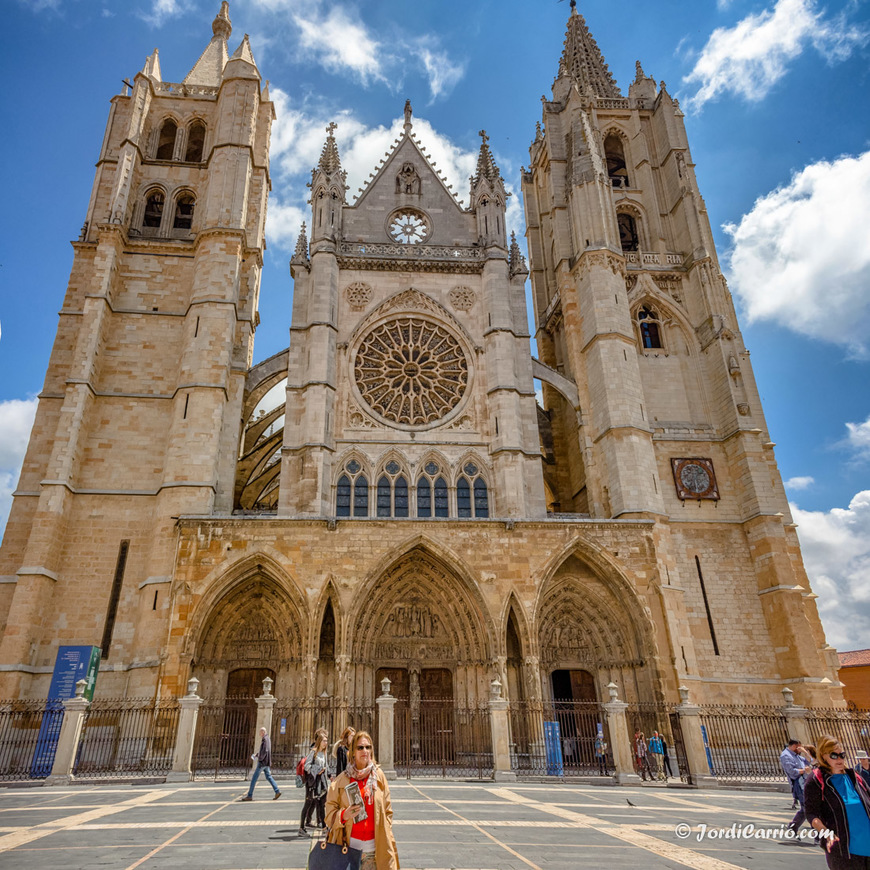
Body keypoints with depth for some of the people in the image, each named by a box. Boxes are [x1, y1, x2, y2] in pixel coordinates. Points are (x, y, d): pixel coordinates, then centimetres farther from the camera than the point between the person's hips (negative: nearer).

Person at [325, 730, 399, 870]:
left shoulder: (378, 775, 4)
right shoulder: (342, 779, 0)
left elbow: (387, 810, 8)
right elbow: (330, 810, 2)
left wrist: (386, 836, 4)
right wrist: (343, 815, -16)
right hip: (350, 844, -1)